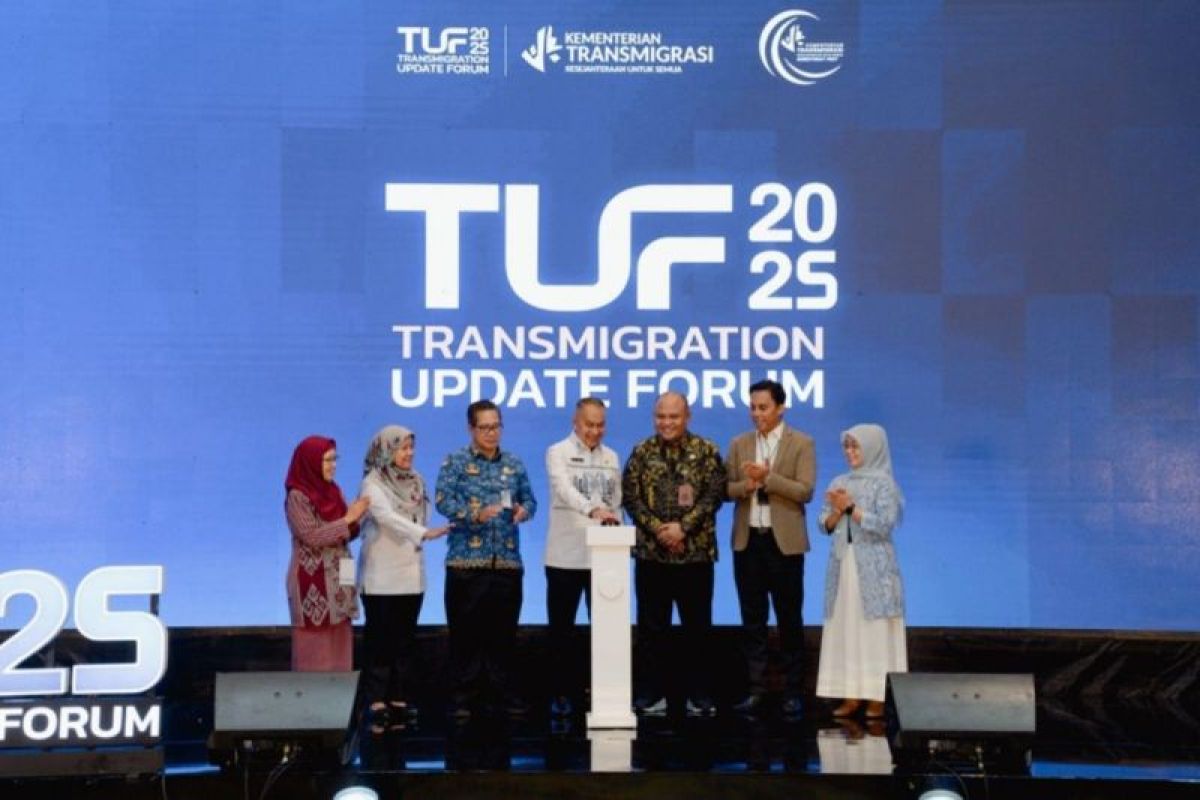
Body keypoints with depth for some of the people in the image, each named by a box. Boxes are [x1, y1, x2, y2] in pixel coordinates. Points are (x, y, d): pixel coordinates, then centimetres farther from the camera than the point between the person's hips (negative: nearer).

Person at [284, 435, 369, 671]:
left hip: (337, 579, 7)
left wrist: (355, 519, -7)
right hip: (312, 582, -7)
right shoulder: (297, 497, -11)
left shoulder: (333, 492, 10)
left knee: (339, 643, 6)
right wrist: (348, 518, -16)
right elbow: (312, 537, -18)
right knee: (315, 646, -1)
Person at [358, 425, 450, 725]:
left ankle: (399, 698, 13)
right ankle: (376, 700, 0)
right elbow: (388, 517, -25)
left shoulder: (416, 481, 10)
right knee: (380, 639, -4)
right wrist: (424, 533, -36)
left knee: (405, 639, 7)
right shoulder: (373, 484, -10)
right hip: (382, 575, -6)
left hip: (412, 572, 6)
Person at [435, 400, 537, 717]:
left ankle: (500, 686, 17)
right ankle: (465, 691, 8)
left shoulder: (514, 464, 14)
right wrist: (475, 515, -23)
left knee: (504, 627, 7)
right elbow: (443, 501, -9)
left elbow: (529, 499, 14)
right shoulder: (455, 462, 1)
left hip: (508, 560, 3)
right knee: (466, 627, 0)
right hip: (466, 560, -3)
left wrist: (524, 510, -9)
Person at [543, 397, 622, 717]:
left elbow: (616, 504, 14)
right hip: (565, 556, -3)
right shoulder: (558, 453, -2)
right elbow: (565, 490, -21)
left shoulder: (611, 458, 12)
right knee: (561, 629, 3)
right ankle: (560, 693, 12)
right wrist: (593, 510, -38)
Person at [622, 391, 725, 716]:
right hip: (650, 552, 1)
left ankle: (699, 695, 14)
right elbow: (631, 496, 1)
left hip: (696, 552, -1)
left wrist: (683, 527, -15)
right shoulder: (642, 452, 6)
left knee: (697, 626, 5)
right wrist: (658, 529, -12)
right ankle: (651, 695, 13)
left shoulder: (706, 452, 2)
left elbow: (714, 495, -5)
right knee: (651, 627, 5)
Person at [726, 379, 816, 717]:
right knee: (752, 619, 7)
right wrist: (747, 485, -14)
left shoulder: (801, 444, -2)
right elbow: (726, 489, 6)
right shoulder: (739, 444, 10)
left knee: (789, 619, 3)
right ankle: (755, 689, 12)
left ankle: (793, 692, 11)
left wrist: (767, 478, -19)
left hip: (784, 542, -3)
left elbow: (805, 491, -10)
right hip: (747, 540, 3)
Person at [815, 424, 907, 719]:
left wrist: (851, 507, -13)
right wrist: (837, 510, -9)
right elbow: (825, 525, 10)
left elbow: (884, 525, -14)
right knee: (844, 629, 4)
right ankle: (851, 695, 9)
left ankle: (876, 697, -1)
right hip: (843, 564, 6)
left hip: (873, 569, -6)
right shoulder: (839, 482, 12)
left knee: (874, 631, -4)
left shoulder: (883, 483, -4)